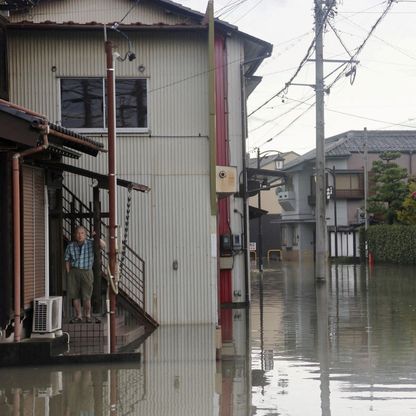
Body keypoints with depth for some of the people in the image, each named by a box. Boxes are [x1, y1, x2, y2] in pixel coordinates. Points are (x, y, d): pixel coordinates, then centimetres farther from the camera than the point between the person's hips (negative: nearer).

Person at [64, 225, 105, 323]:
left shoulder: (91, 243, -3)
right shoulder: (70, 246, 1)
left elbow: (103, 245, -15)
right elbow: (67, 260, 9)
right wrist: (69, 273, 4)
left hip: (86, 272, -2)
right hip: (74, 272, 2)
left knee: (86, 297, -1)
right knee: (75, 296, 4)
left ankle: (88, 315, 16)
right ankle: (78, 316, 16)